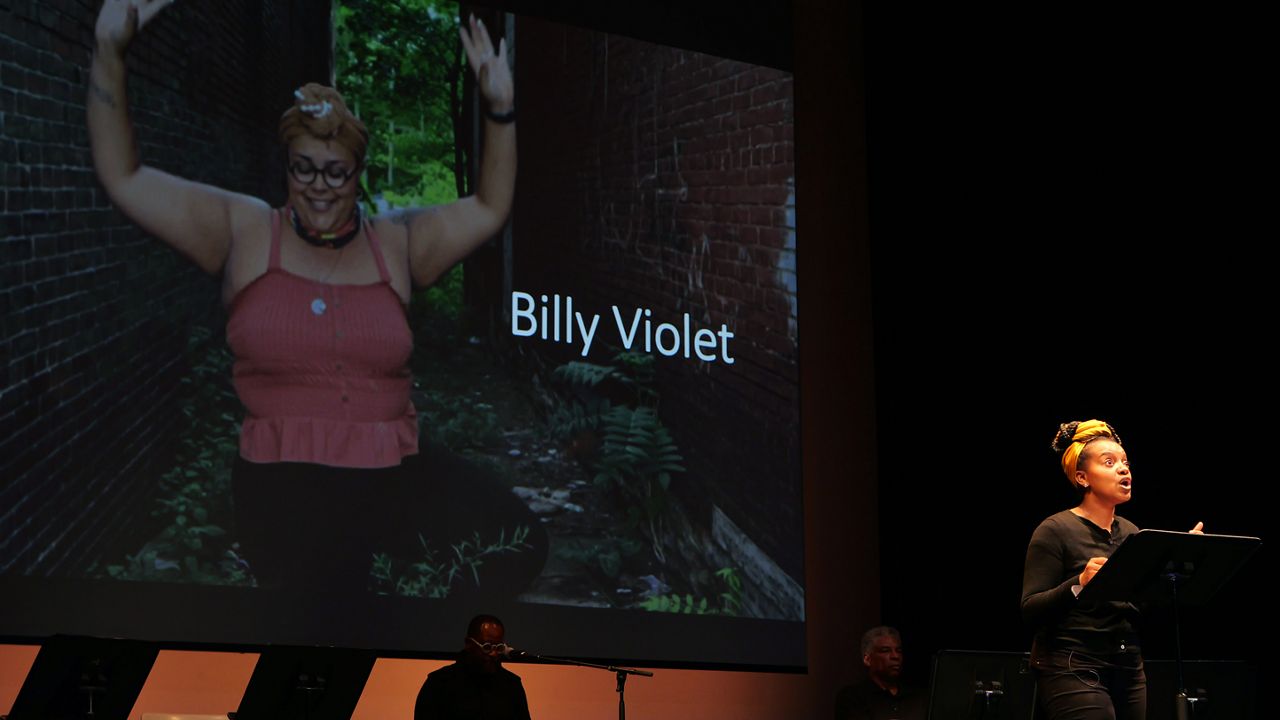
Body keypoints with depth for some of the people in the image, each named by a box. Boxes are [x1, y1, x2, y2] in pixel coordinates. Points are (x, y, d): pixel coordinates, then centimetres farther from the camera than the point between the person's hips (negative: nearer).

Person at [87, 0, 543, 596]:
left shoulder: (395, 243, 12)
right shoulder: (243, 233, 5)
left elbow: (490, 209, 14)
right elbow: (123, 178, 2)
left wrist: (499, 108, 0)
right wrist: (110, 51, -9)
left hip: (392, 469, 3)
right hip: (286, 477, -3)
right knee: (325, 587, -30)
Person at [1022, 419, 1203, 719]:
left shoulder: (1131, 533, 12)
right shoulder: (1055, 531, -7)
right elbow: (1030, 612, -14)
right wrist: (1079, 584, -28)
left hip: (1128, 670, 7)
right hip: (1073, 669, -7)